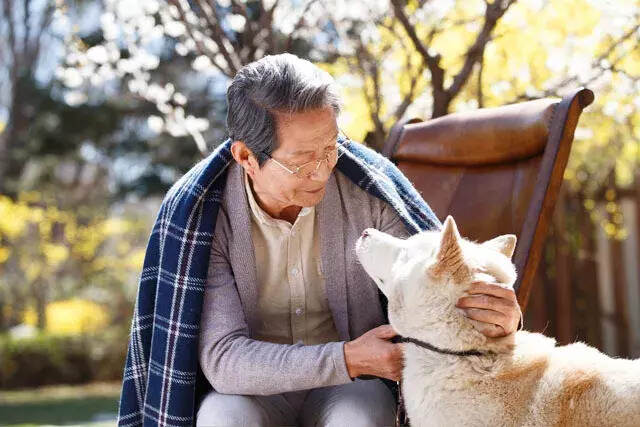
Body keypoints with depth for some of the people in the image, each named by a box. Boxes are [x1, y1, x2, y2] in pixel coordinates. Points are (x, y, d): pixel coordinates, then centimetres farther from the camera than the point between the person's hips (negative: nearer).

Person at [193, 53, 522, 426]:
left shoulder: (365, 191, -12)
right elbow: (221, 358, -23)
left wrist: (499, 314, -33)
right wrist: (347, 359, -33)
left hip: (348, 389, 1)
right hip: (253, 391, -1)